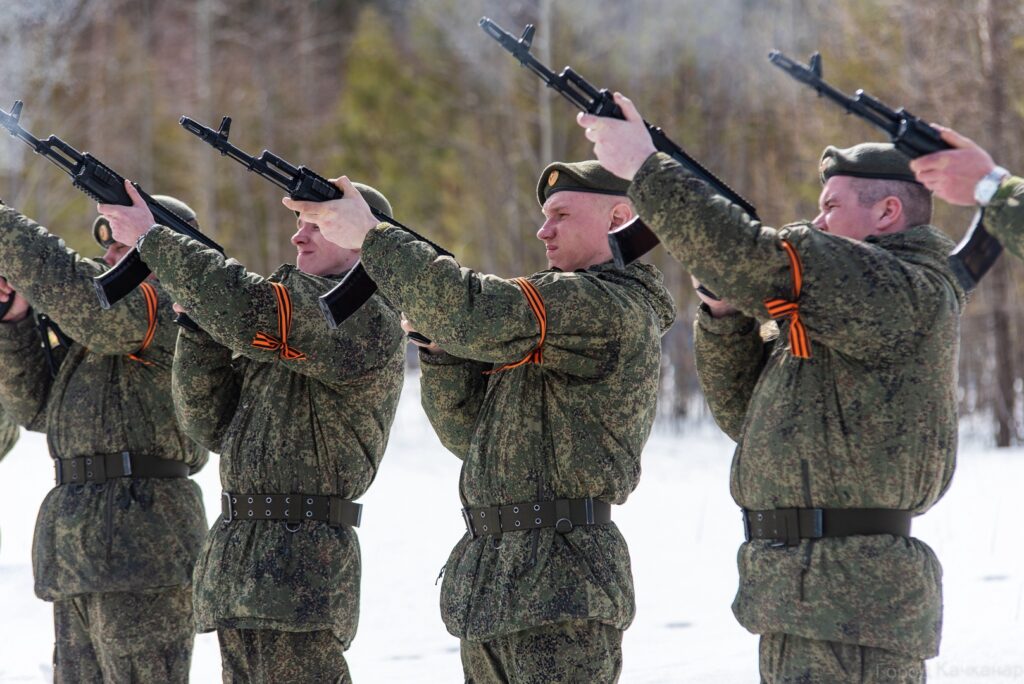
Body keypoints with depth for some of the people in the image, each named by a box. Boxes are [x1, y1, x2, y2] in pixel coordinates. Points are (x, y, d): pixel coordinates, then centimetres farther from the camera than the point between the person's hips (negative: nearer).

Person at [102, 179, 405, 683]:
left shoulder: (368, 319, -10)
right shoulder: (294, 308, 20)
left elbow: (253, 313, -24)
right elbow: (210, 421, 15)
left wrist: (153, 239, -15)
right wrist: (198, 320, 2)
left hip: (301, 569, -9)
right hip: (236, 565, 9)